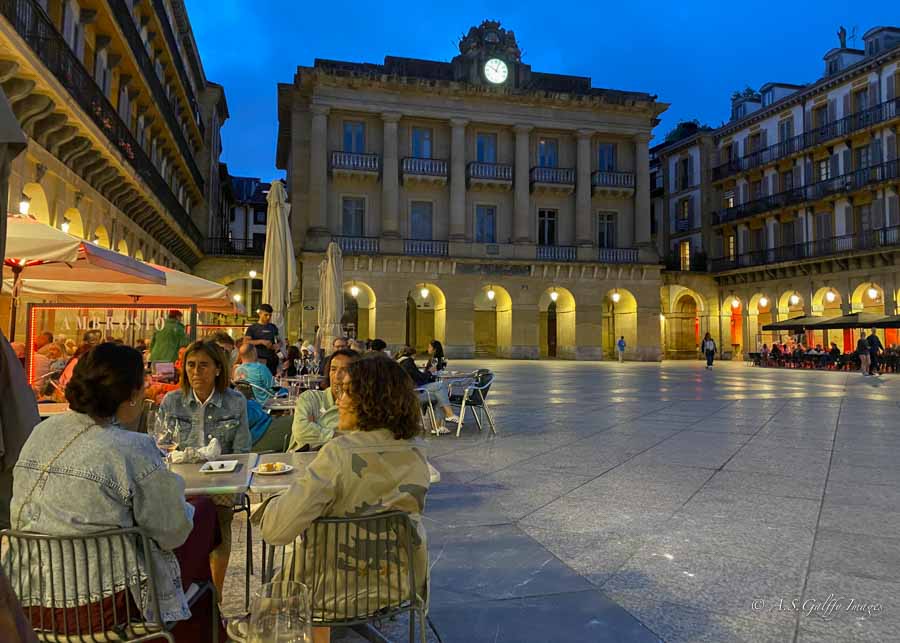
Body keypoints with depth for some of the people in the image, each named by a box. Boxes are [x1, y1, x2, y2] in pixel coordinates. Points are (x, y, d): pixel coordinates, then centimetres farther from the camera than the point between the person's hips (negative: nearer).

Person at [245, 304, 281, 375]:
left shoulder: (273, 327, 16)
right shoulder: (252, 328, 4)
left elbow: (279, 341, 23)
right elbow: (245, 342, -7)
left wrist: (278, 345, -1)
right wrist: (261, 341, -16)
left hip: (272, 359, 4)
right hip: (259, 360, -4)